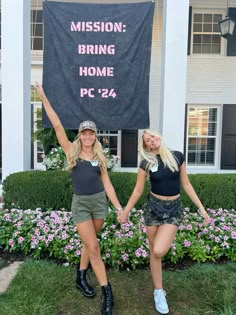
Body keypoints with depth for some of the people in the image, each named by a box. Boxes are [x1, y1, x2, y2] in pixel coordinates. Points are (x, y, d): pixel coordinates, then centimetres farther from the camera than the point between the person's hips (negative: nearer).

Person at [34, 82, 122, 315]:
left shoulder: (100, 157, 4)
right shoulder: (71, 151, -2)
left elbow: (107, 184, 4)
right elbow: (57, 126, -8)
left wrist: (119, 207, -1)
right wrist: (43, 98, -11)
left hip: (100, 201, 3)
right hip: (80, 203, -3)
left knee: (89, 243, 15)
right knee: (94, 248, -4)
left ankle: (81, 278, 38)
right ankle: (107, 292, 8)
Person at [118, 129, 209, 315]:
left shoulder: (177, 157, -2)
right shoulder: (146, 164, -4)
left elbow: (186, 184, 4)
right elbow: (138, 191, 4)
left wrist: (201, 207, 2)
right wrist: (125, 211, 5)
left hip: (174, 209, 0)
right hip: (153, 208, 1)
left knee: (158, 251, -17)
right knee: (153, 251, 8)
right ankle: (159, 292, 26)